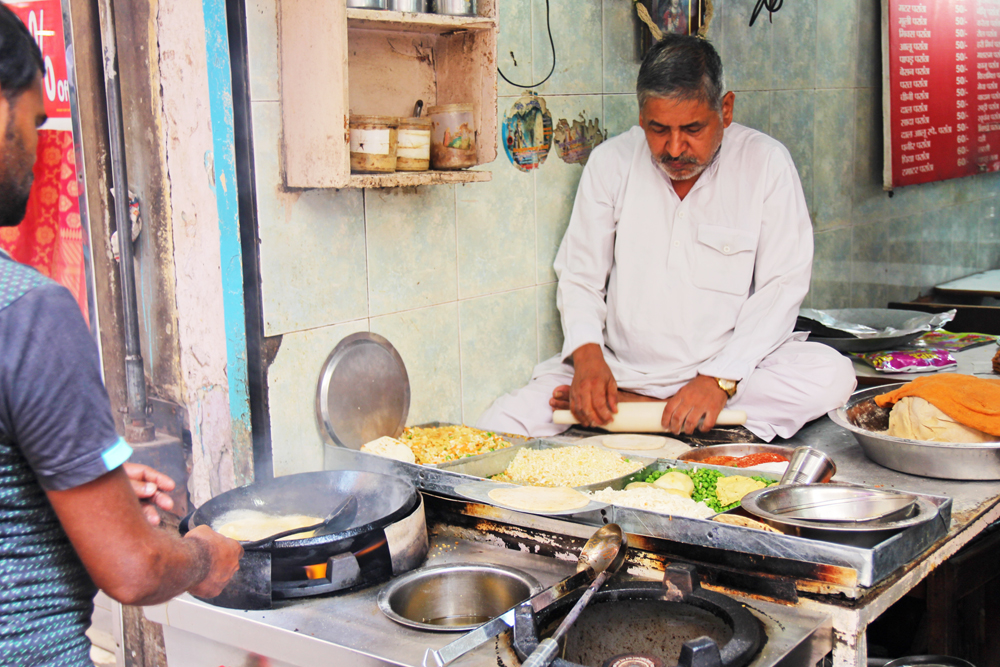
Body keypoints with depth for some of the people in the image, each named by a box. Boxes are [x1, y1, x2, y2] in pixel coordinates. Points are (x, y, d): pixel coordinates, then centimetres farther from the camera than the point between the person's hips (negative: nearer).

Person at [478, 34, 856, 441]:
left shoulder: (765, 163, -4)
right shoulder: (611, 162, 2)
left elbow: (782, 286, -7)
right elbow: (578, 276, 4)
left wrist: (720, 380, -21)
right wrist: (587, 354, -17)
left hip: (736, 367, 2)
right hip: (621, 370, -2)